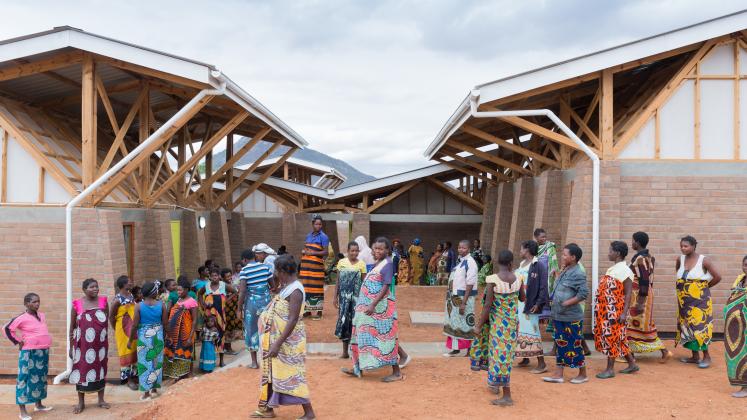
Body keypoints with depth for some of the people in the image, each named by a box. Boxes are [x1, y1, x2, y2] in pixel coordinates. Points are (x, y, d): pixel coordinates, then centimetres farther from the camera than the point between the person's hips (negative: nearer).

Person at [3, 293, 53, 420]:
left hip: (43, 351, 7)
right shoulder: (22, 318, -11)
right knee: (25, 378, -3)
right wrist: (17, 342, -8)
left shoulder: (42, 316, 9)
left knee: (41, 378, 15)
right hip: (29, 352, -7)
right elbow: (6, 328, -9)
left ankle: (38, 404, 28)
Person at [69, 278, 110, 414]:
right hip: (82, 343, -2)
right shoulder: (77, 304, -5)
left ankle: (101, 399, 20)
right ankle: (81, 402, 15)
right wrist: (71, 346, 2)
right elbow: (72, 326, 2)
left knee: (100, 367, 9)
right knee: (81, 368, 4)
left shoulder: (103, 301, 0)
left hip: (100, 342, 2)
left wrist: (105, 336, 6)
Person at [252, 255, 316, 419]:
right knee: (273, 372, 15)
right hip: (279, 338, 9)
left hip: (288, 341, -9)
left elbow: (293, 320, -25)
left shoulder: (295, 290, -21)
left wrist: (278, 343, -27)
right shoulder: (286, 287, 7)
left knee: (292, 375, -4)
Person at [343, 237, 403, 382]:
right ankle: (358, 368, 23)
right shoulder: (375, 264, 14)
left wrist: (373, 305, -24)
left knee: (385, 337, -5)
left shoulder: (388, 263, -12)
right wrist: (363, 304, 16)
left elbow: (386, 287, -18)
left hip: (381, 307, -9)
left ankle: (396, 372, 2)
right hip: (369, 305, 9)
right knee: (364, 335, 13)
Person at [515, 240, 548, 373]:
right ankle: (525, 359, 26)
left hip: (529, 306, -8)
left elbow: (543, 287, -16)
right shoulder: (521, 265, 13)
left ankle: (542, 364, -3)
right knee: (520, 331, 13)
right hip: (517, 304, 8)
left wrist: (538, 303, -21)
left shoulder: (538, 266, -12)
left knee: (531, 332, -8)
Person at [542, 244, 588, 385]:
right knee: (560, 345, 10)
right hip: (558, 316, 8)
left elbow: (584, 293, -23)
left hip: (571, 318, -8)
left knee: (575, 346, 3)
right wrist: (554, 302, 10)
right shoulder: (565, 271, 11)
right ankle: (558, 374, 15)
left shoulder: (578, 274, -16)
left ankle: (583, 374, 17)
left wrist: (566, 303, -22)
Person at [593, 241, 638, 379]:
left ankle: (610, 369, 9)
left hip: (615, 311, -9)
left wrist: (624, 313, -20)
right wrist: (601, 309, 18)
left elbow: (628, 293, -16)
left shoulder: (624, 270, -13)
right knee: (617, 338, 14)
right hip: (606, 310, 9)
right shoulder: (613, 269, 13)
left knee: (611, 337, -1)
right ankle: (632, 364, 25)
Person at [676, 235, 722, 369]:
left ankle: (706, 356, 1)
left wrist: (705, 286, -1)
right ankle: (695, 356, 18)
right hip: (685, 301, 6)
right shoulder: (680, 259, 4)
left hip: (700, 300, -6)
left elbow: (718, 277, -9)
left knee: (700, 327, -9)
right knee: (688, 326, 9)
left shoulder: (704, 260, -11)